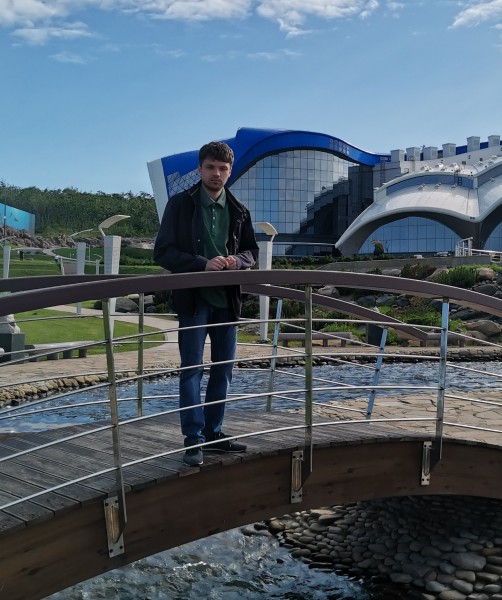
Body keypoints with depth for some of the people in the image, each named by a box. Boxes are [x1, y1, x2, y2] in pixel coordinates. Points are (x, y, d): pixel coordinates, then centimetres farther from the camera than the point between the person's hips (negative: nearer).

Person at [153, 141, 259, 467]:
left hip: (227, 298, 5)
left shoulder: (239, 210, 8)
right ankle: (193, 439, 5)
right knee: (192, 369, -4)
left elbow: (252, 251, 16)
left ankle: (214, 432, 23)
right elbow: (163, 252, -8)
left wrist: (236, 260, -8)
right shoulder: (180, 204, -3)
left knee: (224, 369, 10)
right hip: (193, 297, -5)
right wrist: (203, 264, -21)